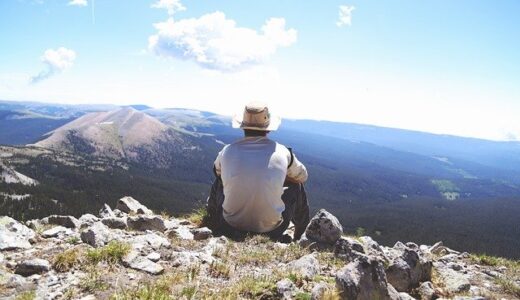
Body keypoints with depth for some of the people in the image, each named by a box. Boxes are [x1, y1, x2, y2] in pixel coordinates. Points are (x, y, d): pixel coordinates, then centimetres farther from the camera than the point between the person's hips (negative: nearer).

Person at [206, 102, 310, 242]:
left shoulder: (227, 151, -7)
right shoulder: (282, 152, -10)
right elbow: (302, 176, 10)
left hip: (231, 225, 2)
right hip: (272, 229, -1)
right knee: (297, 186, 22)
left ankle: (213, 229, 47)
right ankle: (299, 239, 40)